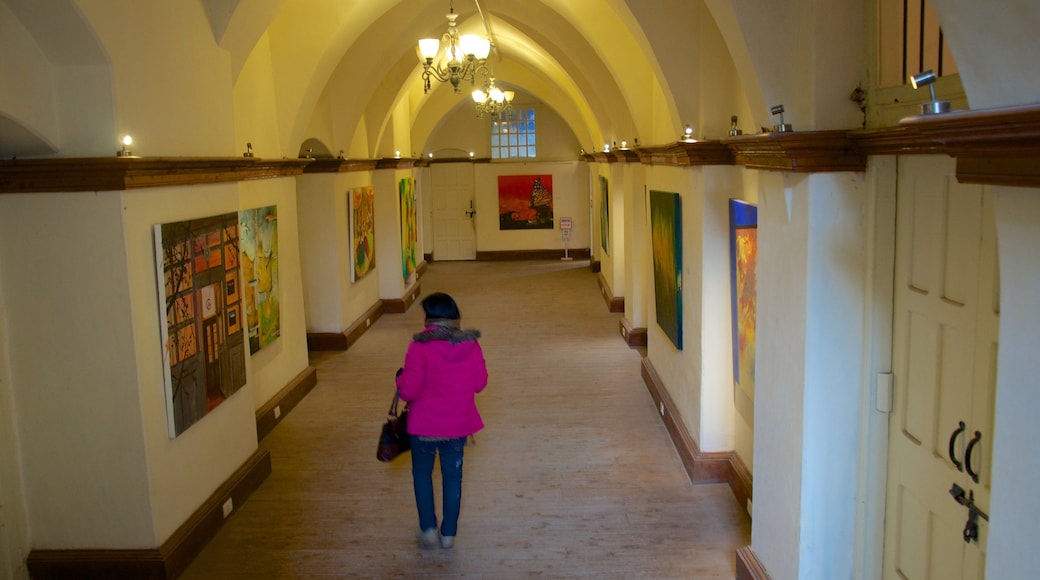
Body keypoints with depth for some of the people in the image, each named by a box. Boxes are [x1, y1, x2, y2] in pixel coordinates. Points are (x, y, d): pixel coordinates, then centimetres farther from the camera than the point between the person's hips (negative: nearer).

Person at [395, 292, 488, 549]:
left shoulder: (420, 347, -20)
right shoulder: (471, 345, -7)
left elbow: (410, 390, -21)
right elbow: (479, 383, 2)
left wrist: (401, 378, -1)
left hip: (424, 425, -3)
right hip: (458, 424, 3)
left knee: (422, 473, 19)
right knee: (452, 476, 17)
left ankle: (428, 529, 17)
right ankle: (449, 533, 25)